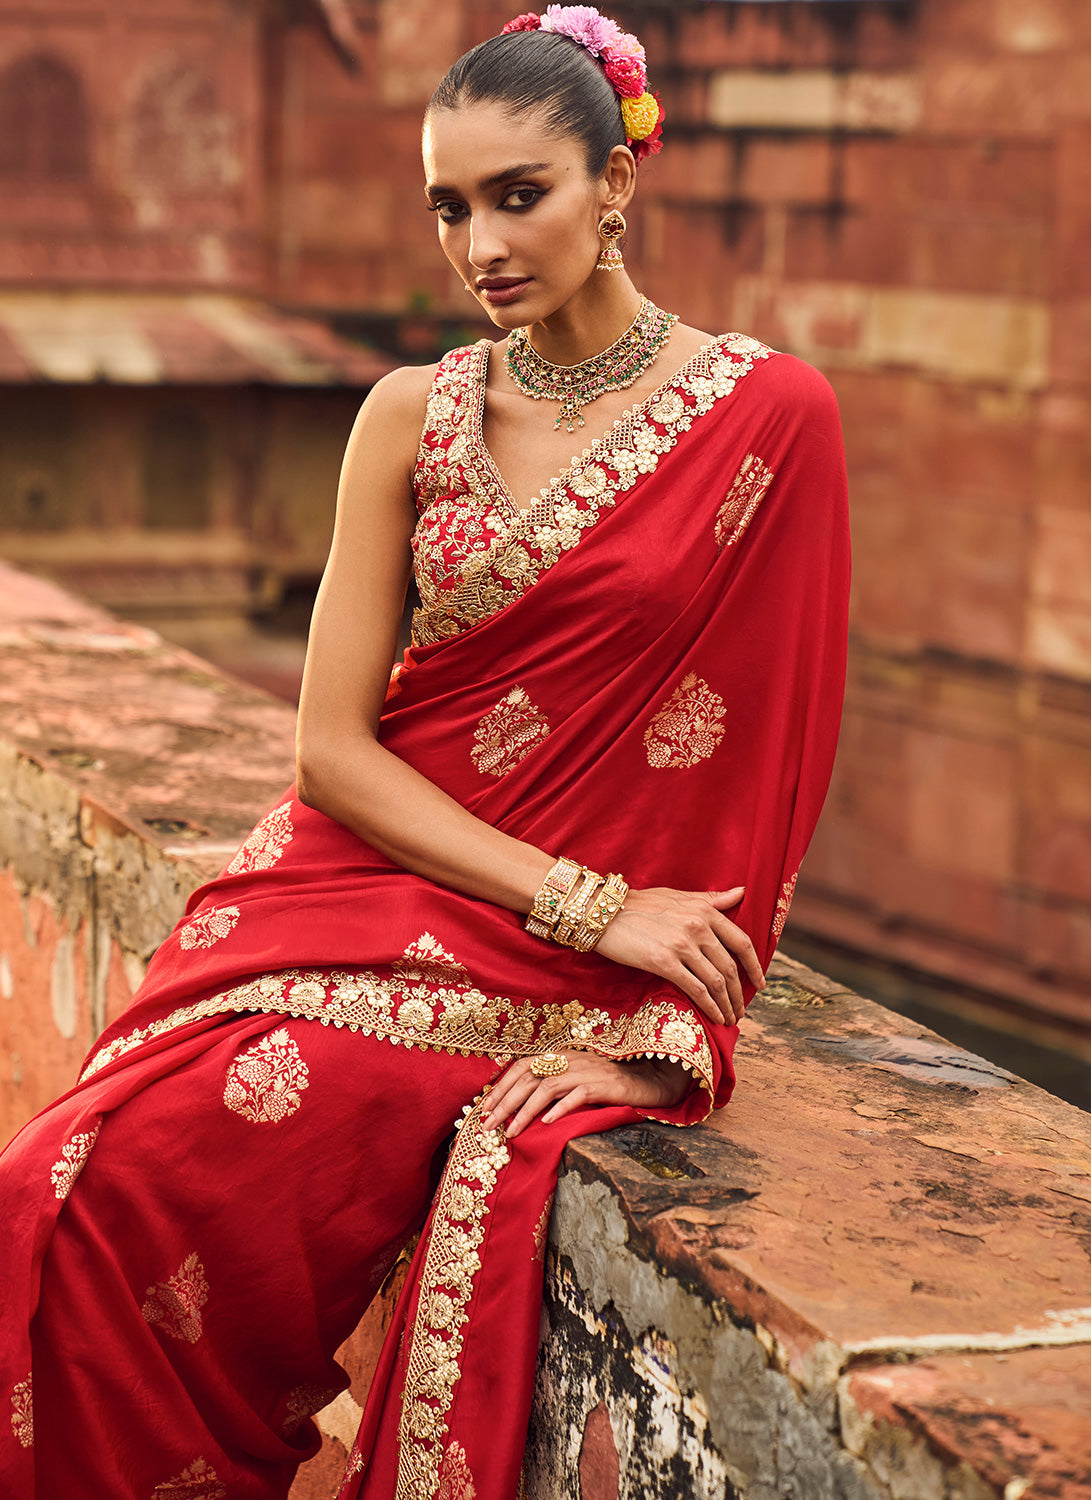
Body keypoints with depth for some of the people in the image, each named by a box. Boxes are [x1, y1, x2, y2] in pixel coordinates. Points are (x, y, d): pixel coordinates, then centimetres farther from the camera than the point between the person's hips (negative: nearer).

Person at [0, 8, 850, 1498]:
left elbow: (762, 759, -2)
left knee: (146, 1188, -24)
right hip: (357, 884, 4)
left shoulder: (768, 414, -3)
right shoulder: (414, 416, 6)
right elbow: (333, 745, 1)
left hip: (543, 975, -3)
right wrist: (589, 906, -10)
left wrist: (662, 1026, -11)